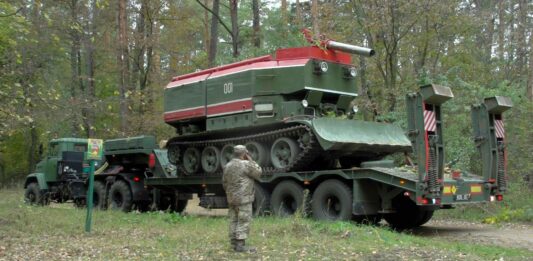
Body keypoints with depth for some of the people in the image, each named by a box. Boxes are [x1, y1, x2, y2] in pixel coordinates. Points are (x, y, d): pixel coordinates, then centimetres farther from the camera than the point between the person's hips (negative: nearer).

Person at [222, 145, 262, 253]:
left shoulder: (227, 166, 10)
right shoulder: (246, 164, -13)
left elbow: (224, 183, 14)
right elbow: (258, 173, -1)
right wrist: (251, 160, 2)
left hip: (232, 198, 8)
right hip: (243, 199, -8)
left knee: (234, 221, 10)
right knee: (244, 221, -5)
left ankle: (234, 243, 12)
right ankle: (240, 245, -8)